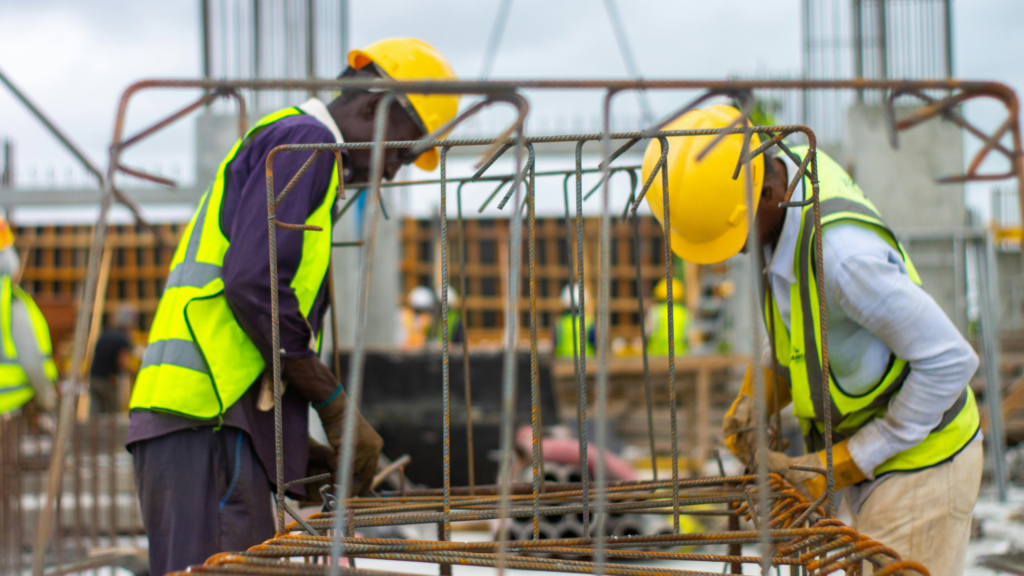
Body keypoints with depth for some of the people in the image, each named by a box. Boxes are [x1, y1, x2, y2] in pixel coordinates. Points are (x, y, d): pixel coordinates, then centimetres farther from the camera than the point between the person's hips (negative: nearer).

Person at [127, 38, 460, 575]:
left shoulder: (272, 140, 29)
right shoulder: (304, 140, -2)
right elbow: (252, 282, -16)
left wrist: (301, 451, 20)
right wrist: (335, 403, -9)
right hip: (208, 415, -10)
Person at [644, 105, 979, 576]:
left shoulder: (841, 250, -33)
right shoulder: (792, 167, -5)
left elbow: (950, 360, -26)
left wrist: (840, 465, -21)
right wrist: (757, 392, -2)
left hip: (919, 464, -9)